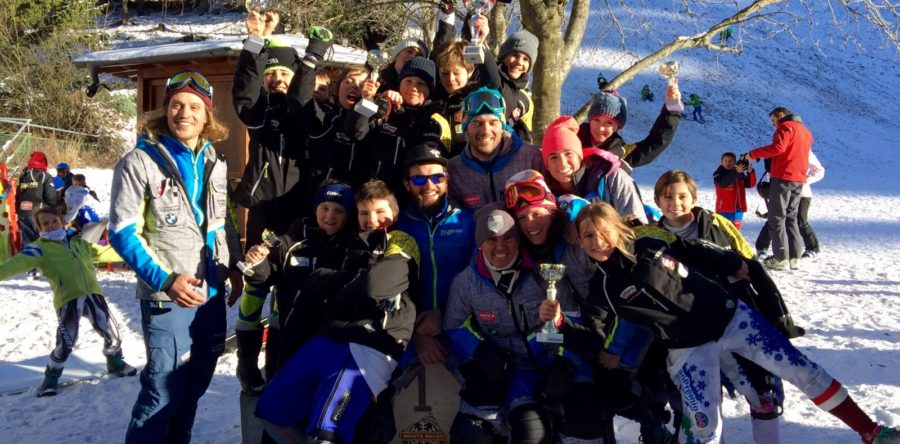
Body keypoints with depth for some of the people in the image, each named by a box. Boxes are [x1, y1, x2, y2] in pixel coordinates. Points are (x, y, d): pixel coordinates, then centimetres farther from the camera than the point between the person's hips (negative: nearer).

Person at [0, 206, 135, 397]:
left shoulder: (79, 244, 20)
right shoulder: (40, 248, 2)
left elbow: (104, 253, 27)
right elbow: (20, 262, -14)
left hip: (92, 294, 5)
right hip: (67, 298, -5)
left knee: (111, 331, 9)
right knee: (66, 342, -14)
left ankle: (115, 363, 37)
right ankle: (50, 380, 9)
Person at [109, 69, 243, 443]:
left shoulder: (215, 163, 9)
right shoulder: (139, 162, -9)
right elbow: (122, 232, -12)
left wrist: (235, 266, 8)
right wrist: (164, 279, -21)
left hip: (212, 293, 6)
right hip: (166, 297, -6)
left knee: (195, 383, 16)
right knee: (164, 388, -7)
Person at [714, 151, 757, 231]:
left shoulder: (740, 174, 10)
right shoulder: (719, 174, -6)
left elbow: (751, 184, 3)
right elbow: (723, 183, -25)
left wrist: (750, 172, -16)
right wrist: (736, 172, -33)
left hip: (738, 209, 5)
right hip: (725, 209, -5)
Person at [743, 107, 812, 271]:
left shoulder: (786, 127, -6)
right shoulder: (806, 131, 22)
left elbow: (778, 147, -20)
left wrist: (753, 154, -16)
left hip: (783, 177, -8)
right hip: (799, 179, 8)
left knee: (777, 217, -5)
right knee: (791, 217, 14)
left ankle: (781, 258, -10)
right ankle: (794, 257, 10)